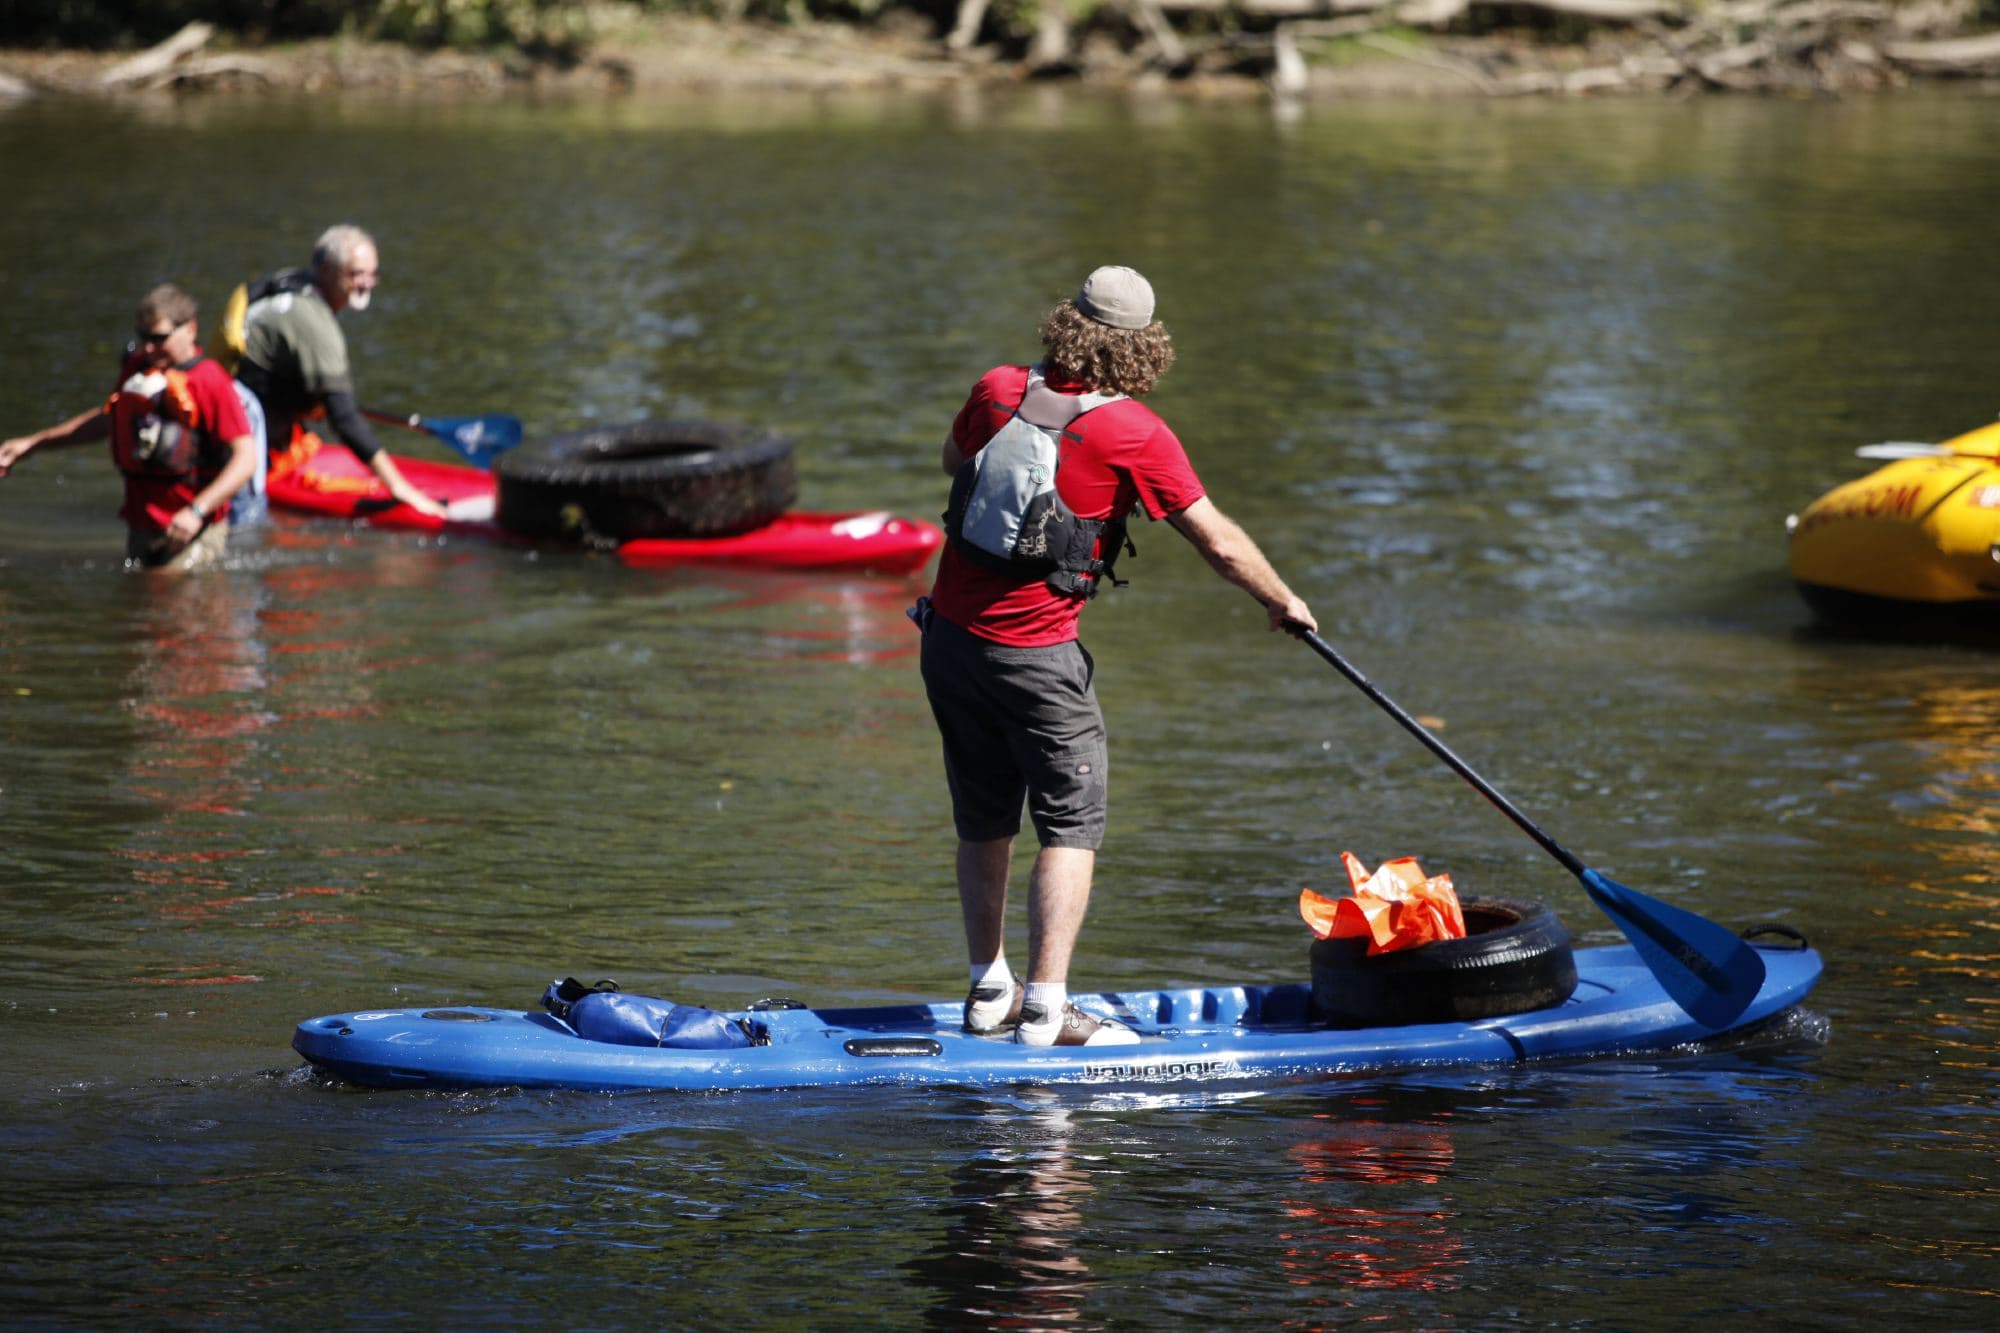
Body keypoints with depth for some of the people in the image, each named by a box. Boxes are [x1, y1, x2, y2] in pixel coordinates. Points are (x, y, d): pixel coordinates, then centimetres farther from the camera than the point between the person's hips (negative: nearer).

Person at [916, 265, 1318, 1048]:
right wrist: (1282, 603, 9)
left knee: (983, 824, 17)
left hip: (951, 637, 6)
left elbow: (954, 460, 23)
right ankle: (1045, 1010, -6)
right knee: (1072, 828, 1)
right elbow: (1219, 544, -7)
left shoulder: (998, 391, 0)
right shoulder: (1135, 433, -13)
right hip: (1036, 656, -6)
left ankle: (989, 993, 25)